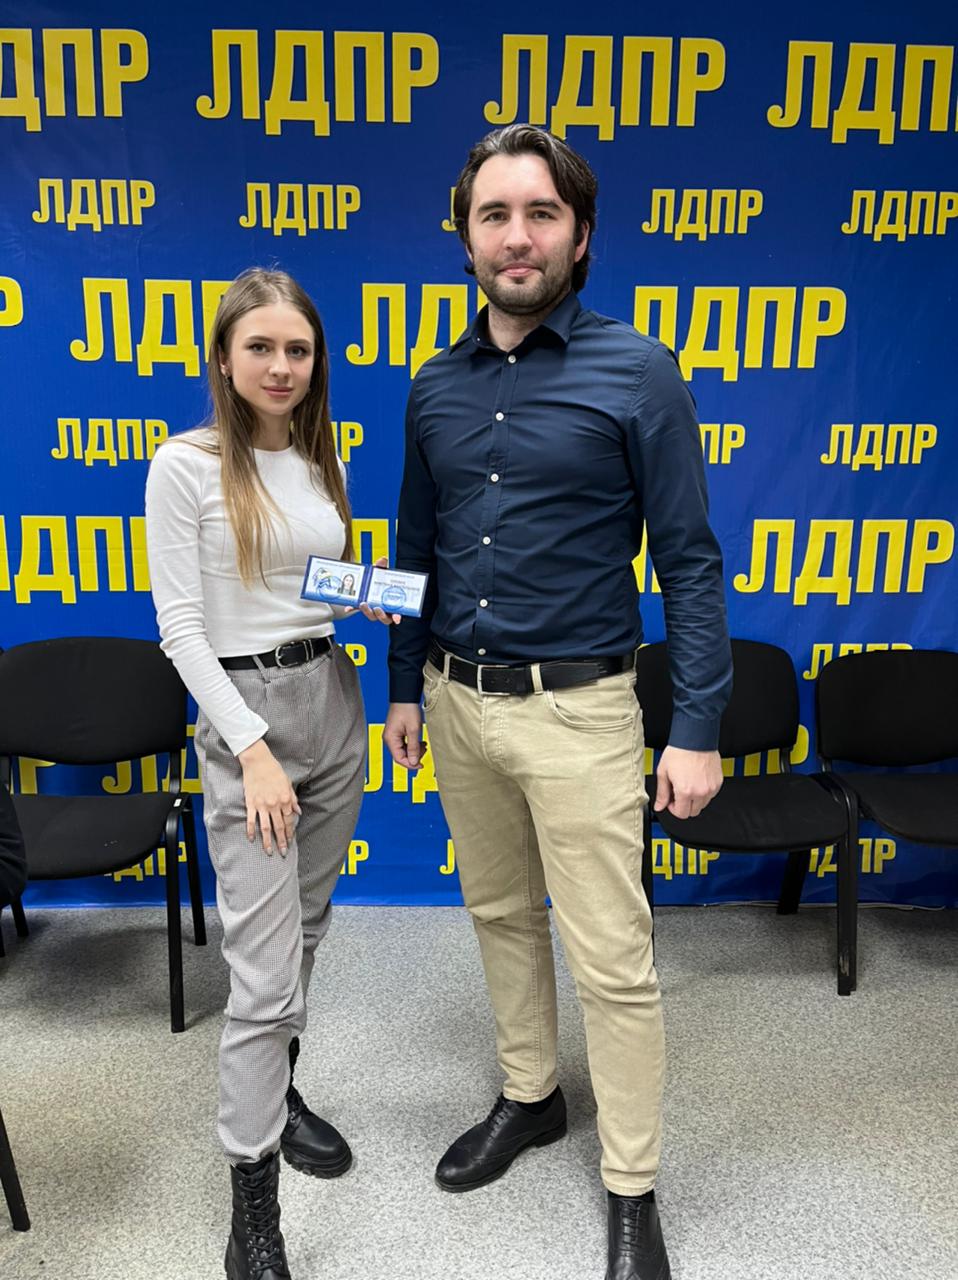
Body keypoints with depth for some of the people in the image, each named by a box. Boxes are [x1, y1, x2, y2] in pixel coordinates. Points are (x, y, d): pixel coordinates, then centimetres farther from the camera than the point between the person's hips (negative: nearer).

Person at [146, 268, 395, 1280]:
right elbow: (181, 629, -13)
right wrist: (254, 750, -18)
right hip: (244, 711, -6)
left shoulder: (321, 461, 8)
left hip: (332, 700, 6)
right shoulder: (186, 466, -10)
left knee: (305, 927, 18)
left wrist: (374, 602, -3)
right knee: (265, 964, -5)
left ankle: (276, 1092, 40)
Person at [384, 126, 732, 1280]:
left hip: (577, 709, -5)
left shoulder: (635, 373, -8)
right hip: (456, 702, 5)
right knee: (501, 915, 20)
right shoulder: (436, 386, 6)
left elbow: (688, 560, -8)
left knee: (611, 961, 2)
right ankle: (528, 1098, 42)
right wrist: (404, 685, 15)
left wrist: (697, 729, -12)